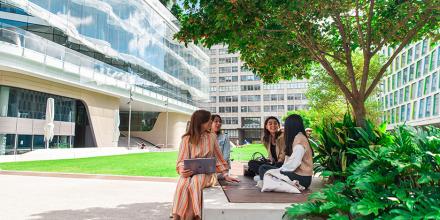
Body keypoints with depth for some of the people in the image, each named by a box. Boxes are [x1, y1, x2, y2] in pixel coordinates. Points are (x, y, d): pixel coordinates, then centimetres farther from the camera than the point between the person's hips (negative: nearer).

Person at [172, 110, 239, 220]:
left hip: (206, 172, 0)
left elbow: (218, 157, 13)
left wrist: (226, 175, 7)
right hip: (190, 172, 0)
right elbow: (182, 160, -1)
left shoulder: (211, 137, 9)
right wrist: (183, 171, -24)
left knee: (194, 185, -35)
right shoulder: (187, 139, 2)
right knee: (182, 186, -35)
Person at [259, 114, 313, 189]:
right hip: (296, 173, 10)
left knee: (263, 169, -18)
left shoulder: (300, 139, -14)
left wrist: (281, 170, -11)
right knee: (263, 167, 4)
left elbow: (294, 163, -22)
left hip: (301, 178, -10)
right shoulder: (297, 137, 16)